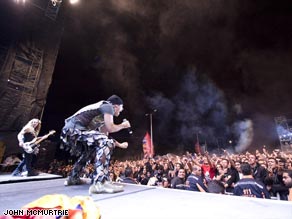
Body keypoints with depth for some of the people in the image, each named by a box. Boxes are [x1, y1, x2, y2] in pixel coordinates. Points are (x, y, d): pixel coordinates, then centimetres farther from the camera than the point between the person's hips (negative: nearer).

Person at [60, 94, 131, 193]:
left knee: (90, 151, 31)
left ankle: (73, 178, 37)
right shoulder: (108, 106, 0)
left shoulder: (103, 113, 27)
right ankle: (100, 183, -26)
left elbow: (104, 135, 30)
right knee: (106, 143, -20)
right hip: (75, 129, -11)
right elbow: (111, 128, -11)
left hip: (69, 132, 11)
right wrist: (123, 125, 9)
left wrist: (120, 145, 35)